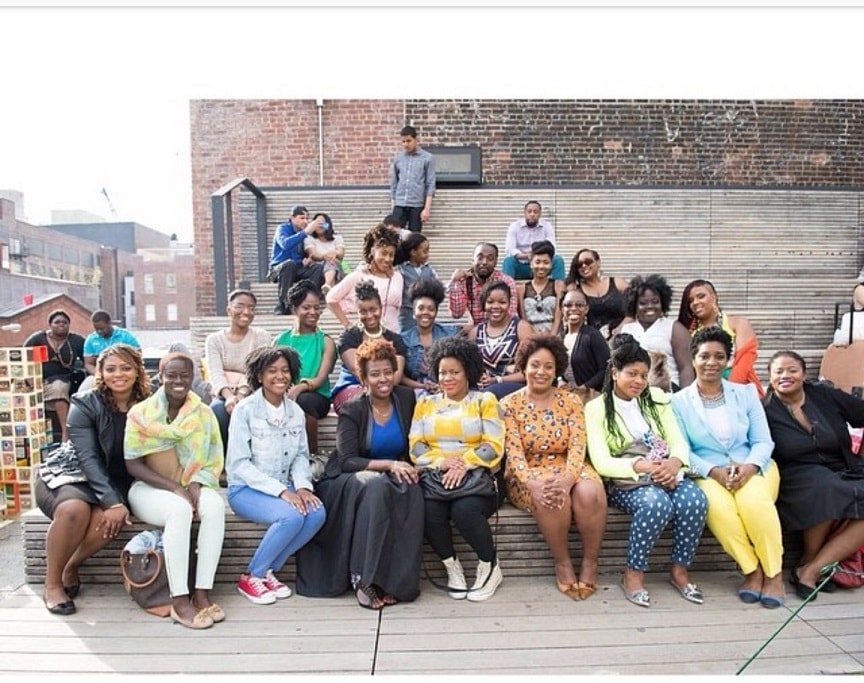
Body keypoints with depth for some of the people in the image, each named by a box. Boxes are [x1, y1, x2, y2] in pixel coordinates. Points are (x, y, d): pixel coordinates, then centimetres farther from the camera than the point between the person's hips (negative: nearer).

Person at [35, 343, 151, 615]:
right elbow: (87, 458, -18)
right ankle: (52, 584, -10)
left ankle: (70, 567, -2)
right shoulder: (85, 404, -11)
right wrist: (112, 501, -29)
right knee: (74, 509, -33)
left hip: (117, 483, 2)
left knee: (108, 519, -30)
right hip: (71, 474, -1)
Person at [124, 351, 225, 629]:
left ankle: (202, 593, -25)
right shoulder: (141, 413, -5)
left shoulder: (204, 413, 2)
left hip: (193, 487, 3)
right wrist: (175, 488, -19)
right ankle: (179, 600, -28)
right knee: (180, 510, -35)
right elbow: (133, 464, -8)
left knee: (215, 505, -31)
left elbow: (214, 460, 1)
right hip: (150, 488, -2)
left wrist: (194, 486, -18)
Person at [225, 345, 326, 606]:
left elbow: (301, 456, 9)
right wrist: (281, 491, -22)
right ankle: (251, 577, -6)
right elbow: (239, 464, -15)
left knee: (317, 513, -23)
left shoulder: (296, 412, 6)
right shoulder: (245, 410, -11)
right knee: (292, 516, -30)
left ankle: (268, 571, -2)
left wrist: (302, 485, -13)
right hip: (245, 489, -5)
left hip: (283, 488, 5)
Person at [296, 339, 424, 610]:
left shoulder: (406, 399, 1)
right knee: (376, 486, -35)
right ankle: (361, 578, -26)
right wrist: (389, 464, -24)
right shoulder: (352, 410, -7)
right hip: (349, 482, -2)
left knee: (412, 491, -30)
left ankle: (396, 582, -23)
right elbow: (347, 461, -14)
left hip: (394, 477, 3)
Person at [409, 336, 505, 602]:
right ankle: (451, 566, -1)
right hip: (435, 475, 2)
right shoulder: (425, 403, 17)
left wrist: (464, 465, -17)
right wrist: (441, 462, -12)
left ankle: (490, 567, -2)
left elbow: (493, 447, -2)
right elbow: (415, 447, 8)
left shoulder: (485, 401, 8)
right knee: (429, 513, -30)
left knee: (465, 510, -33)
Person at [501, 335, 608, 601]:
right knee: (551, 498, -35)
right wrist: (532, 482, -29)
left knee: (590, 493, -31)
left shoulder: (571, 400, 5)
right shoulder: (509, 404, 0)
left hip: (567, 469, 2)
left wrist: (568, 478, -27)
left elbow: (577, 446, -7)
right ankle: (562, 563, -8)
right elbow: (514, 452, -10)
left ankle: (590, 562, -6)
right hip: (528, 476, -2)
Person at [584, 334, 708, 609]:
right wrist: (640, 465, -27)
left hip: (665, 474, 4)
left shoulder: (656, 397, 11)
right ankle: (633, 574, -14)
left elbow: (679, 441, 4)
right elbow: (602, 462, -11)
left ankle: (679, 570, -5)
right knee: (656, 502, -35)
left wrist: (675, 462, -20)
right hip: (625, 481, -4)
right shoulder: (596, 408, -3)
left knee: (695, 499, -27)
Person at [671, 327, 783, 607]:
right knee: (718, 505, -34)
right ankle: (752, 569, -12)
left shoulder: (746, 393, 11)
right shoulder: (679, 401, 5)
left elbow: (763, 441, 5)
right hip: (708, 473, -1)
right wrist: (714, 471, -18)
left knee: (754, 501, -32)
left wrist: (749, 466, -16)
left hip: (752, 468, 1)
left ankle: (774, 573, -11)